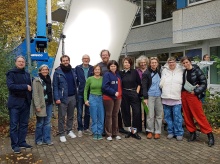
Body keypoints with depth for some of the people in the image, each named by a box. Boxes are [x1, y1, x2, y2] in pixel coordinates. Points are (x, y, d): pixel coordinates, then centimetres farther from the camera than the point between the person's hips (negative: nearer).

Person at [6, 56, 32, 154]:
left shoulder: (27, 74, 15)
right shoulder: (11, 73, -3)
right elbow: (11, 86, -17)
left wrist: (30, 98, 3)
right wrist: (25, 87, -18)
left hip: (25, 102, 6)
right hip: (15, 102, -5)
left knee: (24, 124, 10)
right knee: (14, 124, -1)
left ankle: (22, 142, 20)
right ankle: (15, 145, 7)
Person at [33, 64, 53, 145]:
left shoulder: (49, 79, 12)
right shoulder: (37, 80, -7)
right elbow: (35, 94, -13)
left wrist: (52, 101, 7)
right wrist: (37, 105, -19)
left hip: (49, 104, 6)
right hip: (41, 104, -6)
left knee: (47, 122, 7)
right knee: (40, 123, 3)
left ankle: (47, 139, 15)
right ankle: (38, 140, 17)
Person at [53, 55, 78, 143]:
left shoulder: (73, 71, 9)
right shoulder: (58, 72, -5)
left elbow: (75, 83, 12)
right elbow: (55, 86, -7)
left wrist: (76, 95, 6)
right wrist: (57, 98, -15)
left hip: (72, 97, 5)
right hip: (63, 98, -4)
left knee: (71, 115, 15)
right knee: (62, 117, 1)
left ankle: (69, 130, 29)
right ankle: (61, 134, 12)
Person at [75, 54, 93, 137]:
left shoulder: (92, 68, 2)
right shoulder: (77, 68, -3)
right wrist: (77, 87, -11)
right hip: (80, 93, -2)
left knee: (88, 112, 12)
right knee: (80, 112, 3)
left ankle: (86, 128, 26)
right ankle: (80, 129, 15)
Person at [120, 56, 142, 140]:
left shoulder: (134, 72, 1)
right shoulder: (121, 73, 4)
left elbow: (139, 83, 5)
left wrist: (137, 92, -2)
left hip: (133, 94, -1)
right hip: (124, 95, 2)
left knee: (136, 112, -7)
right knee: (126, 112, 6)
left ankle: (134, 131, 5)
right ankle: (130, 130, 19)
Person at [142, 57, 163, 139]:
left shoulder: (160, 73, 9)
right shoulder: (146, 73, -3)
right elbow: (144, 86, -6)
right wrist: (145, 98, -11)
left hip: (159, 96, 4)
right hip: (150, 96, -3)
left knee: (159, 115, 6)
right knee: (150, 115, -1)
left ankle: (157, 131, 16)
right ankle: (150, 131, 13)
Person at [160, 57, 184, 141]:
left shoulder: (180, 71, 5)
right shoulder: (165, 71, 8)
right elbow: (161, 84, 9)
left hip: (176, 98, -2)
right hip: (166, 97, 2)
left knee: (177, 116, -3)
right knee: (168, 116, 9)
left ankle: (179, 133, 9)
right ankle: (171, 132, 21)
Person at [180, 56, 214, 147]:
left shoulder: (196, 70, -7)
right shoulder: (183, 72, 9)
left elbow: (204, 83, -8)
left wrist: (195, 91, -13)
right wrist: (181, 92, 0)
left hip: (193, 95, -6)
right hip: (184, 95, 6)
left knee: (199, 115, -6)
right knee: (187, 116, 9)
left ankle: (210, 135, 3)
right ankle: (192, 133, 22)